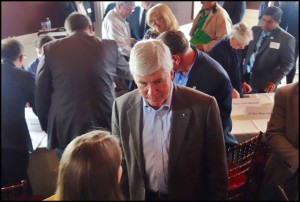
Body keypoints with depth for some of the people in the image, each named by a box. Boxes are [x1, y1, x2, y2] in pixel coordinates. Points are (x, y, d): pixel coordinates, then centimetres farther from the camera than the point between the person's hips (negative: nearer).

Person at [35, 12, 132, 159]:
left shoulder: (50, 49, 2)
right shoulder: (109, 46, 3)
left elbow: (41, 94, 4)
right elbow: (128, 73, 22)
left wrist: (48, 127, 16)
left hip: (64, 131, 0)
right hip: (104, 128, 0)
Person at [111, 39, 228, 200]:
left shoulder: (203, 106, -18)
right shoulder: (122, 107, -11)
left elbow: (216, 169, -10)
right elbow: (120, 163, 0)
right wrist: (123, 196, 3)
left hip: (190, 196, -1)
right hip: (140, 196, 2)